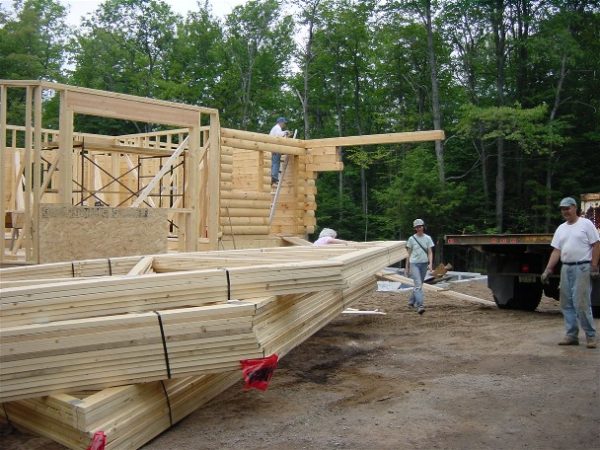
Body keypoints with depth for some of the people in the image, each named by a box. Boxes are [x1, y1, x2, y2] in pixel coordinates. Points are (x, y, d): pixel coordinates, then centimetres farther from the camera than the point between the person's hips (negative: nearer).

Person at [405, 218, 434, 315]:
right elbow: (409, 253, 5)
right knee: (418, 285, -15)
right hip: (414, 263, -3)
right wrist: (407, 267, 6)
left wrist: (430, 264, -12)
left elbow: (430, 252, 2)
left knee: (419, 284, 13)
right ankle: (420, 306, -21)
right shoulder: (411, 239, 0)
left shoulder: (428, 238, 4)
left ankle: (411, 302, 33)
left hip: (424, 264, 3)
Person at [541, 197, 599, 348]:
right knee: (567, 304, 7)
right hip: (566, 268, 7)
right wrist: (548, 270, 5)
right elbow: (556, 251, 12)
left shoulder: (585, 224, -2)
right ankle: (571, 335, 15)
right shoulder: (561, 229, 15)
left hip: (582, 268, -6)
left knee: (581, 303, -10)